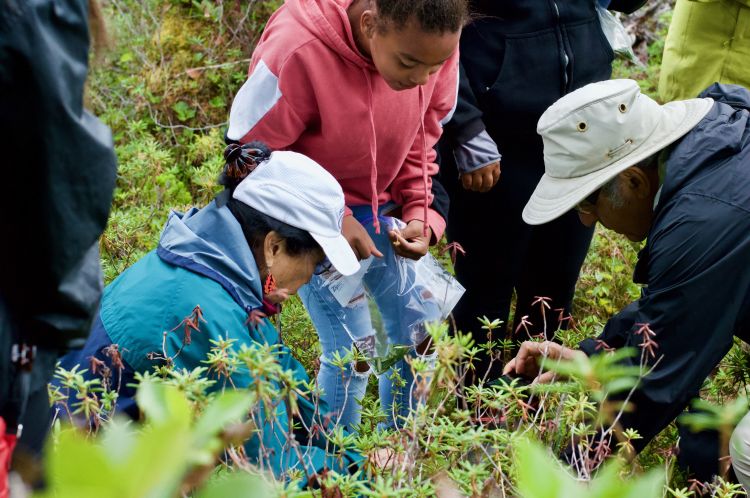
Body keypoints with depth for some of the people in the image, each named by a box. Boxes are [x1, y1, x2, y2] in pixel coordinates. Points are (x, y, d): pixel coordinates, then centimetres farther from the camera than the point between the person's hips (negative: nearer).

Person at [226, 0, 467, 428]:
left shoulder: (433, 46, -17)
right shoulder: (296, 52, -33)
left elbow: (425, 133, 2)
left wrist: (419, 212, -10)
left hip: (387, 208, 5)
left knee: (419, 336, 6)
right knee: (352, 351, -8)